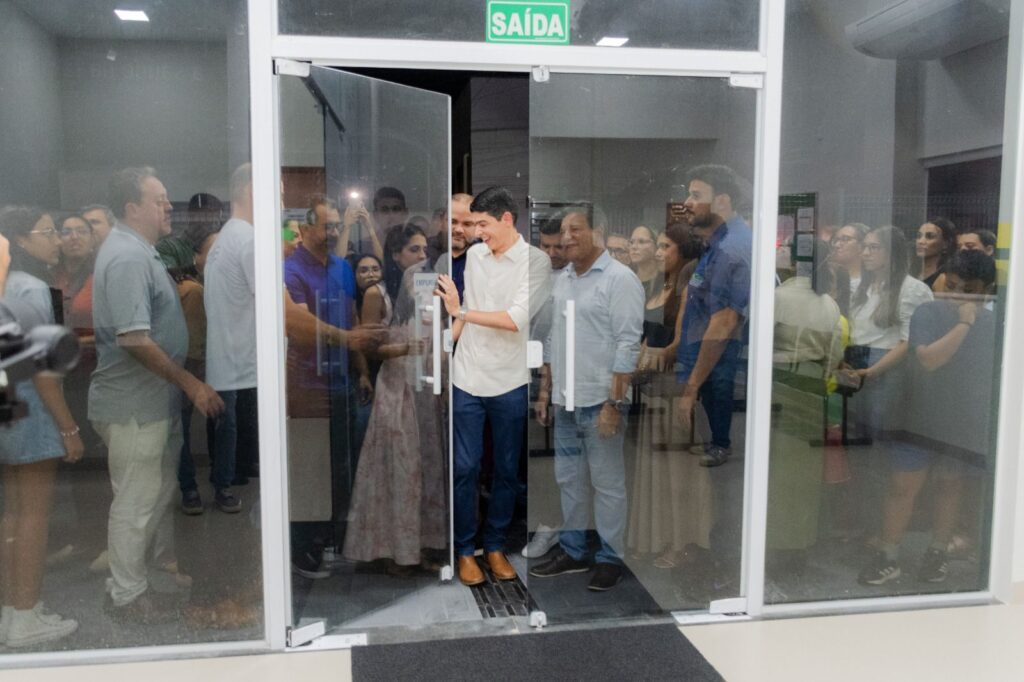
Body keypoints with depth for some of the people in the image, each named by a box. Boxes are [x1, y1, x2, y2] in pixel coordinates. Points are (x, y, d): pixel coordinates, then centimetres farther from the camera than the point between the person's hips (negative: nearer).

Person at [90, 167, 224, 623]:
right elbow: (135, 340, -27)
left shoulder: (139, 251, 11)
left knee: (160, 491, 22)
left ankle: (164, 568, 39)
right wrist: (191, 384, -21)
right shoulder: (127, 258, -21)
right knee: (136, 502, 3)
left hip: (154, 399, 10)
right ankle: (128, 595, 18)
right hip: (135, 404, -10)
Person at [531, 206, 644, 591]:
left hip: (599, 401, -7)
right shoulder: (561, 281, 13)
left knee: (607, 484, 3)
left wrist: (614, 403, -19)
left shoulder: (619, 279, -10)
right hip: (565, 401, 7)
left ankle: (610, 558, 16)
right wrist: (545, 391, 16)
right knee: (569, 480, 15)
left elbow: (628, 344, -15)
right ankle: (573, 551, 28)